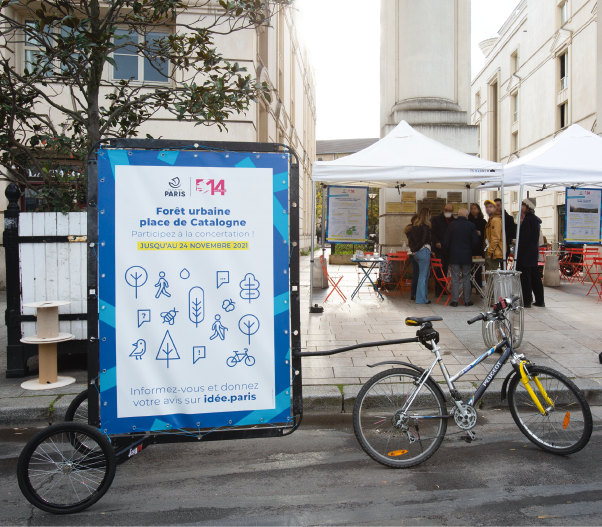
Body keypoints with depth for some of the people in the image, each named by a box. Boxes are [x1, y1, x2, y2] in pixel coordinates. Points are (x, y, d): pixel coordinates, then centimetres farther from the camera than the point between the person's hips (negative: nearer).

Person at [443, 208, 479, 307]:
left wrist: (448, 252, 14)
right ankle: (467, 301, 11)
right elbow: (475, 242, -3)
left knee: (455, 279, 3)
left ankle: (454, 301, 3)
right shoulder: (471, 226, -4)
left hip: (454, 255, 0)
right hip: (466, 256, 0)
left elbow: (446, 241, -1)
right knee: (466, 279, 7)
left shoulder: (452, 225, -2)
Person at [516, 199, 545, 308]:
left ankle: (527, 301, -2)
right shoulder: (535, 219, 14)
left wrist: (519, 250, -14)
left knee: (525, 277, -5)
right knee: (535, 276, 13)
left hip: (526, 252, -10)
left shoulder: (527, 220, -15)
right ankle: (540, 300, 17)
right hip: (534, 251, 10)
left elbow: (525, 237, -20)